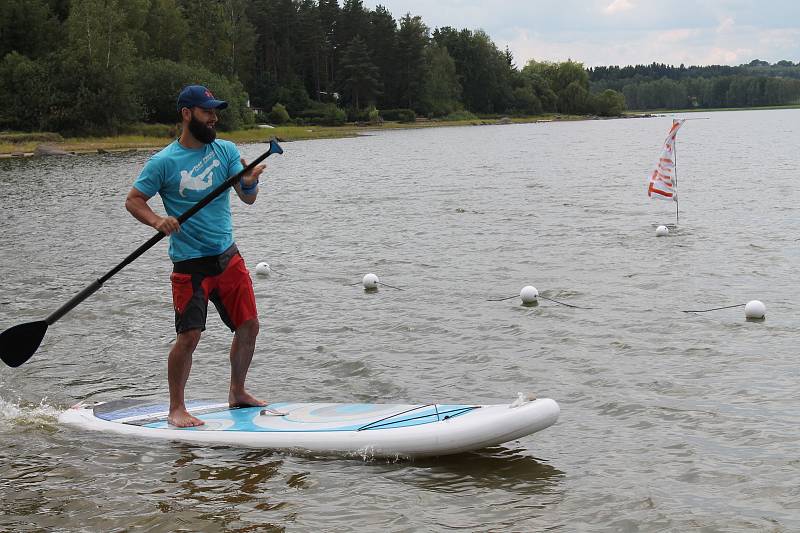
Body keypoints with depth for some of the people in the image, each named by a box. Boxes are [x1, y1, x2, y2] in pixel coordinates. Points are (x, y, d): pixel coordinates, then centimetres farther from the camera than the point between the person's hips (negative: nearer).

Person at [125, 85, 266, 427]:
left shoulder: (225, 150, 4)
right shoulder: (164, 162, -8)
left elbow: (248, 199, -2)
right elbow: (133, 200, -3)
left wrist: (249, 183, -25)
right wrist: (157, 221, -22)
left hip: (228, 257, 5)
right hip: (190, 264, -5)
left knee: (249, 327, 8)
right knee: (188, 337, -9)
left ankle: (237, 393, 27)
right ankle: (176, 408, 6)